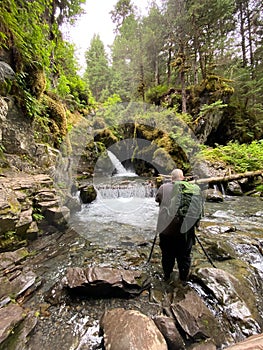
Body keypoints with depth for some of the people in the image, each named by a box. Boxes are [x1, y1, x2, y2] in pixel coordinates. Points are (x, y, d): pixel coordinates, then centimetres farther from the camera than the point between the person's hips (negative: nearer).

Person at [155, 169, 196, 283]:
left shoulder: (164, 187, -6)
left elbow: (157, 198, 8)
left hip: (166, 228, 0)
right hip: (184, 229, 0)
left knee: (167, 253, 19)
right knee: (184, 255, 19)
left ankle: (166, 275, 37)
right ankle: (184, 278, 36)